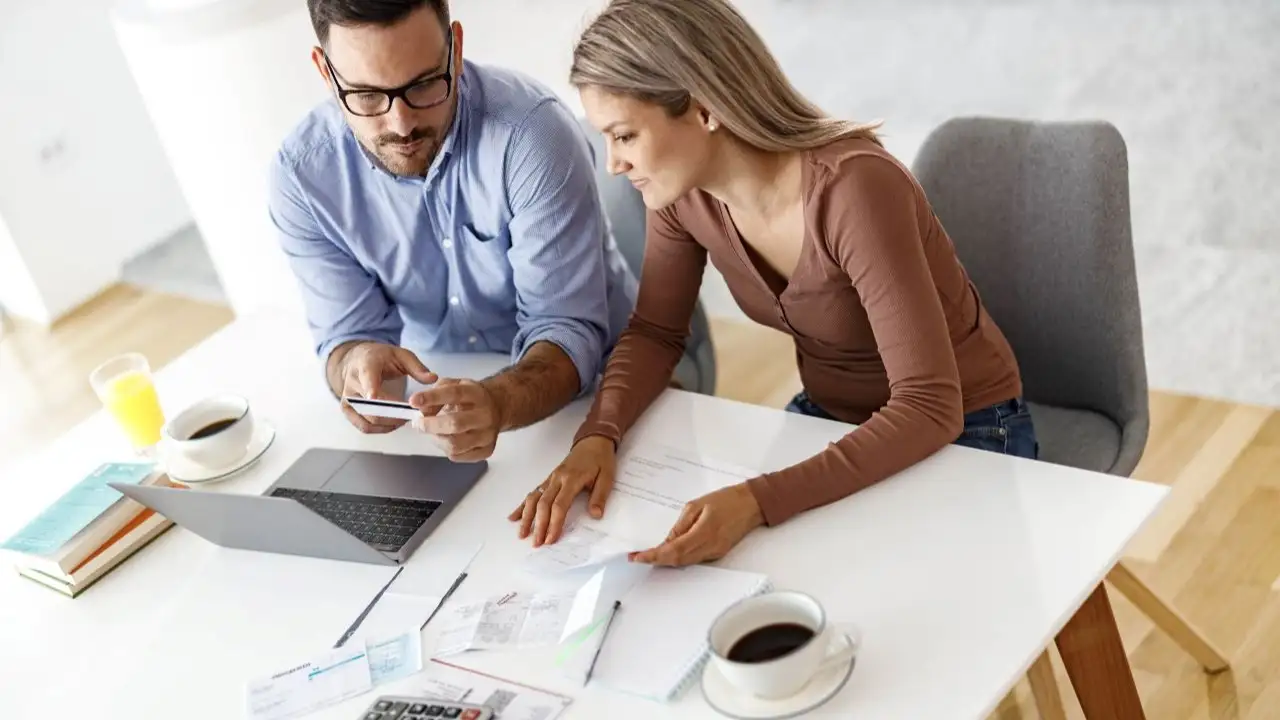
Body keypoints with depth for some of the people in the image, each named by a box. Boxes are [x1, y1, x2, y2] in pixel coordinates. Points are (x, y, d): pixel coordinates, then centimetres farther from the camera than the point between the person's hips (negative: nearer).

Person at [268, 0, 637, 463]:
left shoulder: (533, 130, -23)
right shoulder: (302, 170, -13)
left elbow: (567, 327, -23)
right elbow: (347, 334, -9)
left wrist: (500, 402, -44)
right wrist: (357, 365, -33)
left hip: (579, 385, -3)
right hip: (432, 388, 3)